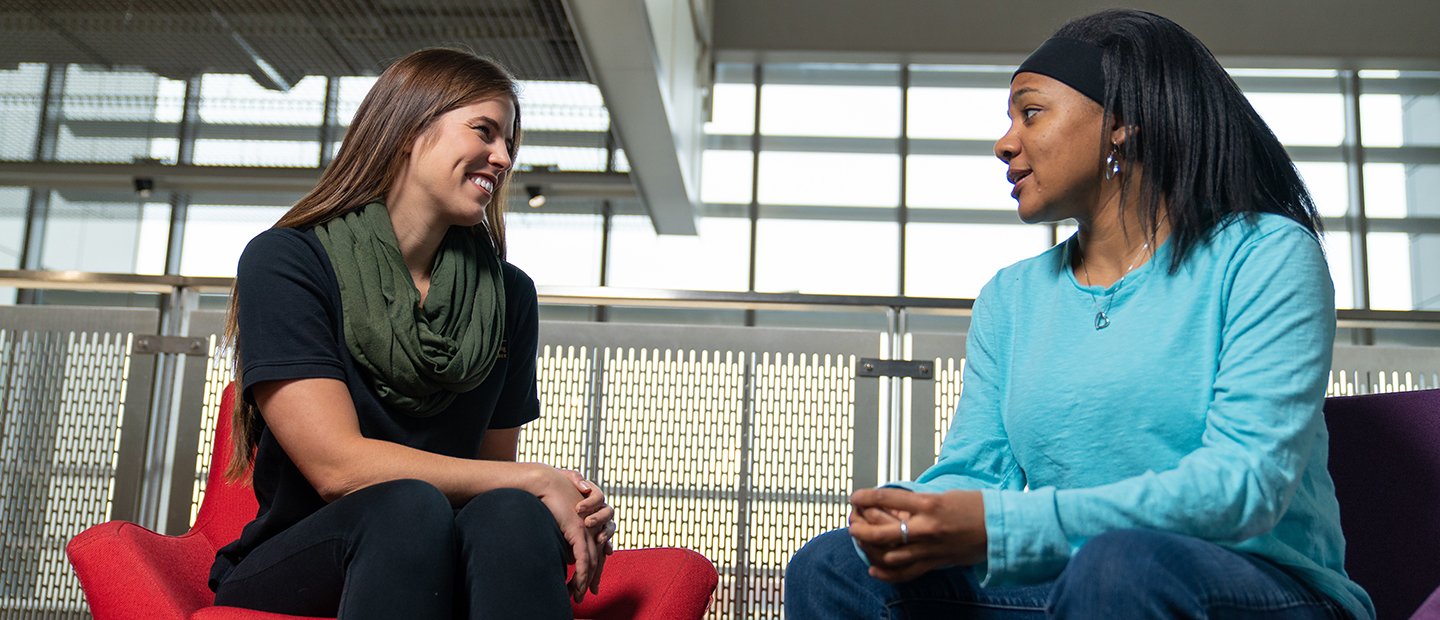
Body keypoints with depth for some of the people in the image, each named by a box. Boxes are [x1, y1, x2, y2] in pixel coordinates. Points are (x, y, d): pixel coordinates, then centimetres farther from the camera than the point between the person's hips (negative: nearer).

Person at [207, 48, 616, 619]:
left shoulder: (509, 293, 7)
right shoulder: (285, 261, -7)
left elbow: (494, 473, 9)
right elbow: (339, 467, -17)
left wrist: (572, 508, -14)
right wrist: (535, 481, -17)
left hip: (437, 574, 4)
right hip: (289, 568, -3)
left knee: (509, 514, -31)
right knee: (407, 505, -35)